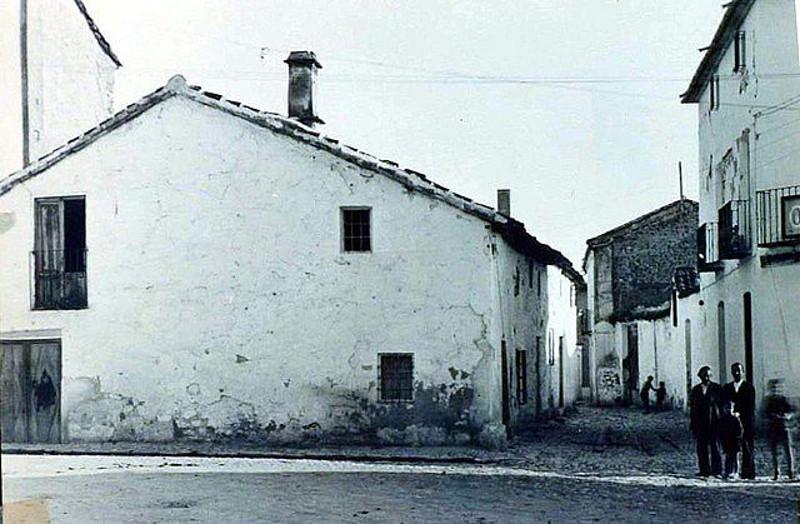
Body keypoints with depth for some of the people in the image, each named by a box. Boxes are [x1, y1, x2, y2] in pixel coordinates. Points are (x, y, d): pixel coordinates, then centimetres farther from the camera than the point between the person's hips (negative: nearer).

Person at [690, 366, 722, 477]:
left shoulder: (716, 388, 3)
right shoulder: (696, 390, 13)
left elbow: (721, 403, 1)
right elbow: (692, 407, 12)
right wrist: (692, 423, 7)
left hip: (713, 422, -3)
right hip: (700, 422, 3)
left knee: (714, 445, -3)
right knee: (702, 447, 3)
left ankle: (716, 469, 3)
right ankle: (704, 470, 7)